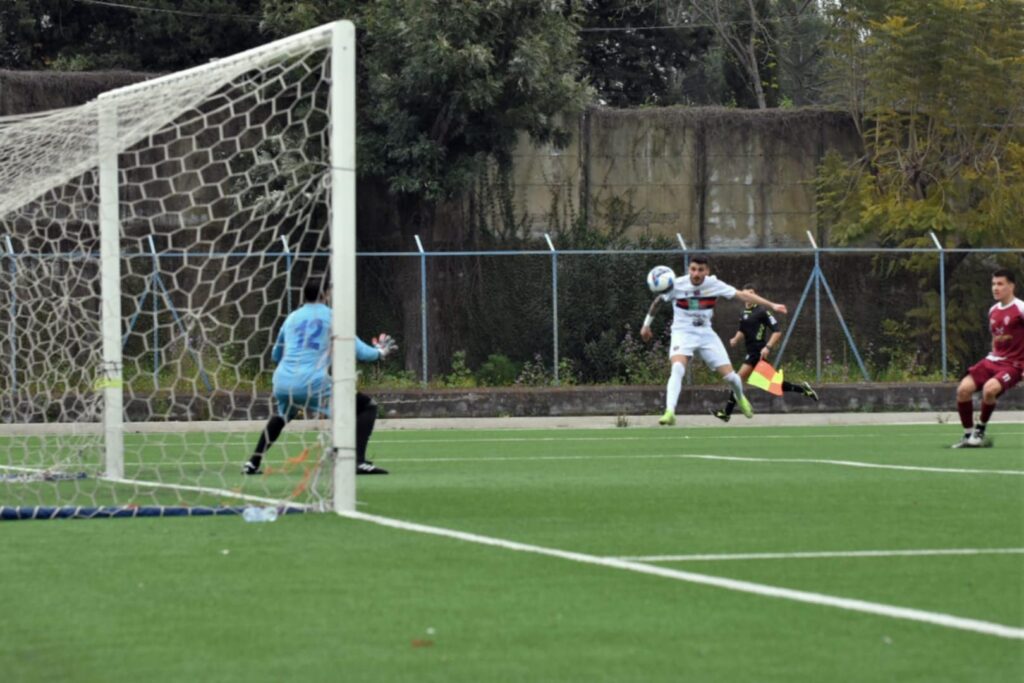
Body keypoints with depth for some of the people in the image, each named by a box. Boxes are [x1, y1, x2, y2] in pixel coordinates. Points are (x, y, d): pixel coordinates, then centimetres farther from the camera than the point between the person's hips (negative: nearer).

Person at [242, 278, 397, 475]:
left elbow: (276, 355, 31)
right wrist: (380, 352, 23)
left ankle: (253, 463, 28)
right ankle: (358, 461, -15)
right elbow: (358, 350, 4)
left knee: (283, 415, 39)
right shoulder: (333, 317, 6)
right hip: (313, 384, -5)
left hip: (282, 383, 5)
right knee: (367, 406, 5)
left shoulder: (292, 318, 19)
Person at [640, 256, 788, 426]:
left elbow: (742, 295, -8)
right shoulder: (677, 285, -14)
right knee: (677, 369, -31)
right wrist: (646, 325, 9)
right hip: (683, 334, -2)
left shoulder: (714, 284, -10)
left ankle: (740, 397, 35)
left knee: (729, 375, -1)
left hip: (706, 334, 2)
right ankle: (669, 412, -35)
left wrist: (771, 305, -11)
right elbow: (657, 301, 3)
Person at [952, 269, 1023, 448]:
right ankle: (968, 435, 2)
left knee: (989, 388, -33)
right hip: (993, 359, 7)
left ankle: (980, 430, -9)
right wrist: (994, 355, 13)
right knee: (963, 389, -12)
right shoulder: (993, 311, 11)